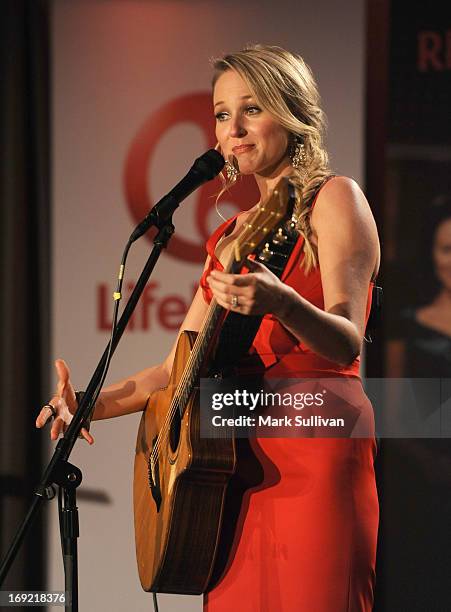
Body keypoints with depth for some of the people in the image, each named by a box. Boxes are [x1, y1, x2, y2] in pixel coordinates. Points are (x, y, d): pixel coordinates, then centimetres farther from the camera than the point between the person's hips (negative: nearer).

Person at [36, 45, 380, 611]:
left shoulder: (333, 200, -1)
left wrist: (280, 303, -33)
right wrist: (91, 405, 3)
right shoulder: (232, 236, 19)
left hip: (317, 451, -6)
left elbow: (347, 344, -13)